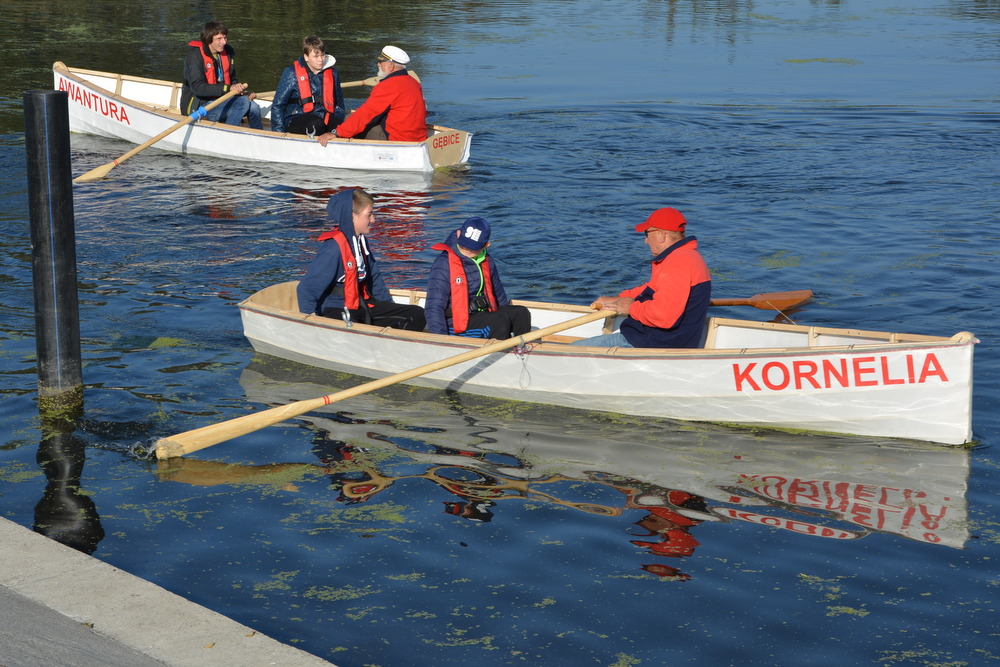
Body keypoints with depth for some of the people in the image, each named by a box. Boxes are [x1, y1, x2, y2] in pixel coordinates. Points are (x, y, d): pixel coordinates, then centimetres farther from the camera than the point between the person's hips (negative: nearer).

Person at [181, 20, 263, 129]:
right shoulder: (195, 55, -14)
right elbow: (198, 88, -24)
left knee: (253, 107, -19)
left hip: (219, 101, 7)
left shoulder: (228, 52, 8)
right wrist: (228, 88, -32)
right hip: (198, 107, -7)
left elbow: (232, 80, 20)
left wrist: (245, 91, -3)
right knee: (243, 102, -26)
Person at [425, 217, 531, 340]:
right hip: (456, 324, -8)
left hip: (484, 316, 8)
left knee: (521, 313, -11)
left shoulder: (487, 262, 8)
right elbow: (433, 307, -19)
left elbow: (500, 296, 24)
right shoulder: (444, 263, -14)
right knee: (499, 321, -28)